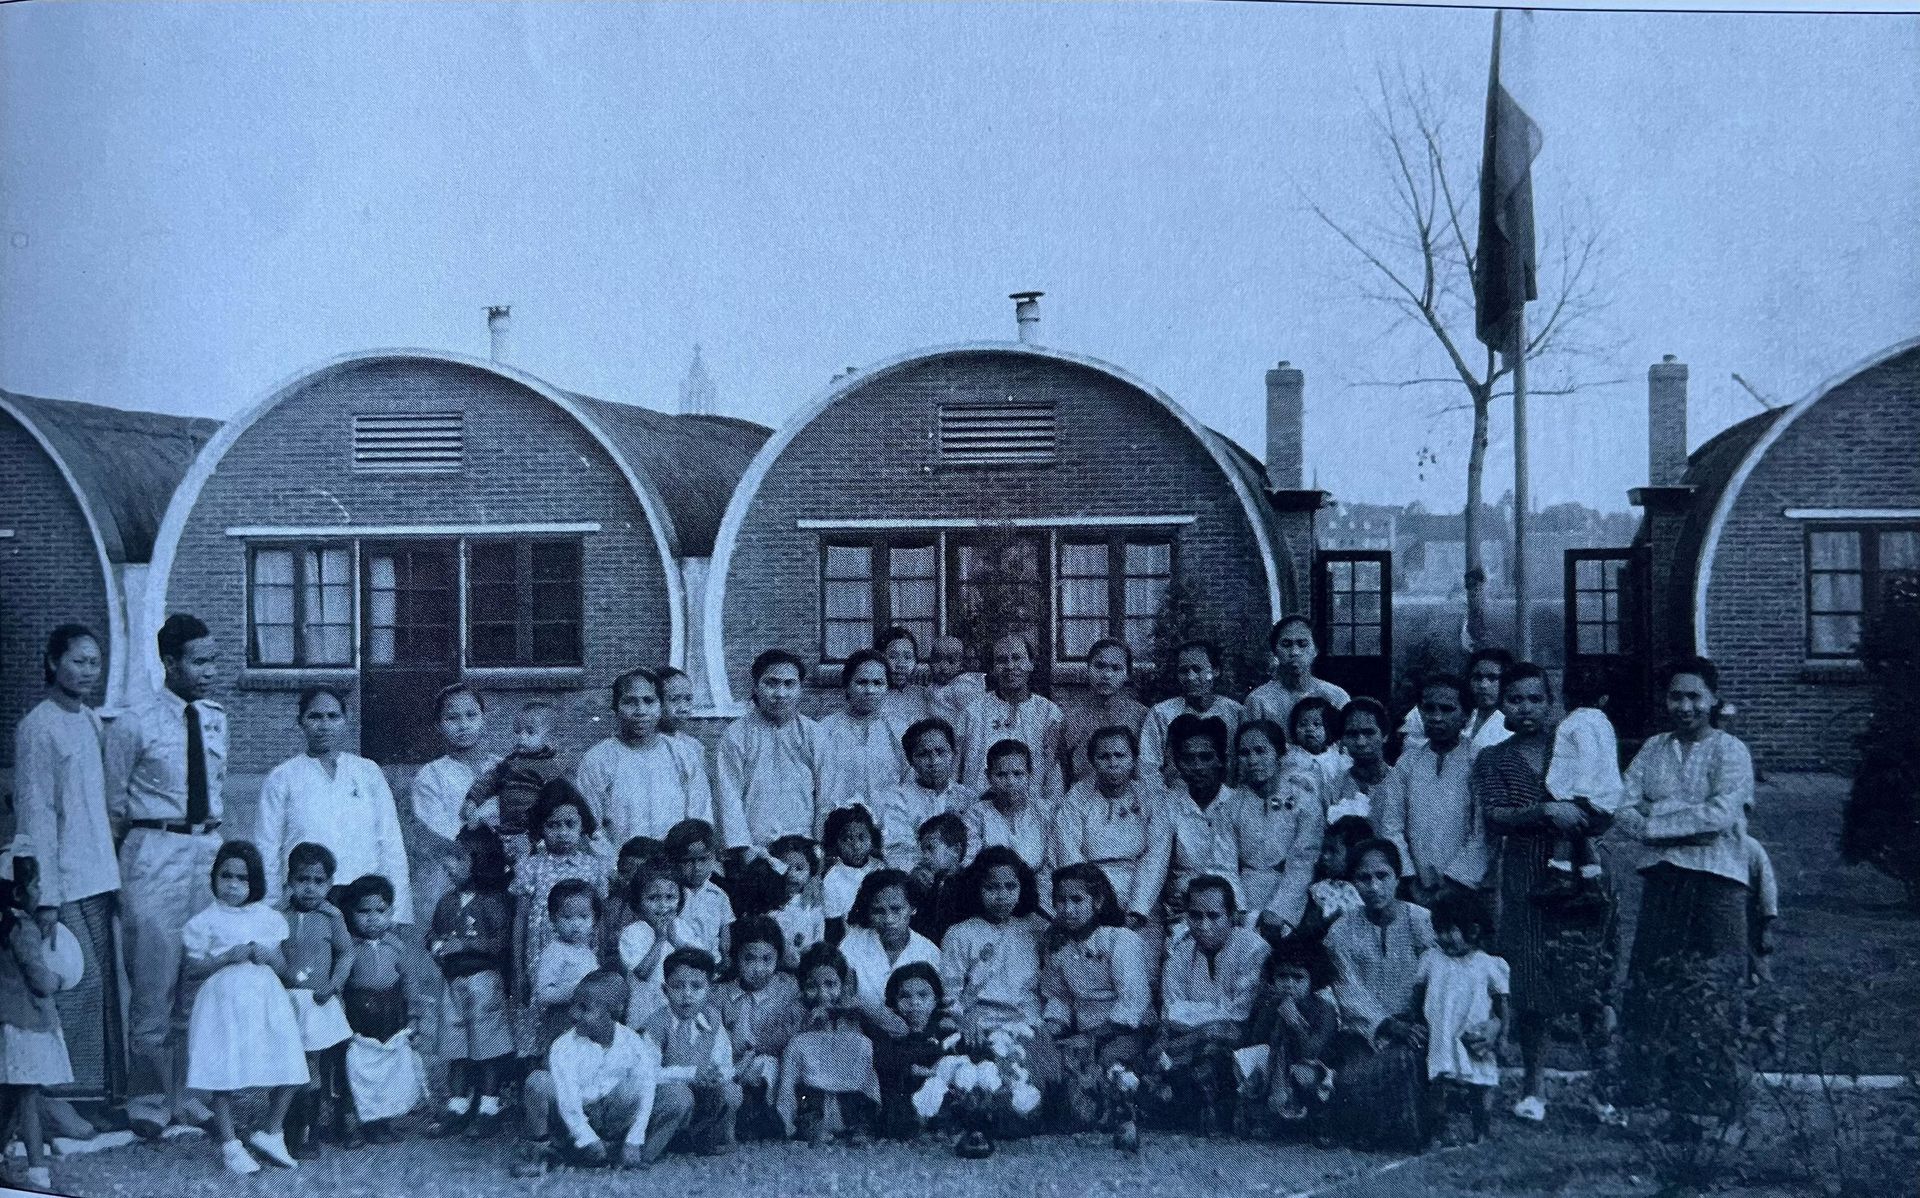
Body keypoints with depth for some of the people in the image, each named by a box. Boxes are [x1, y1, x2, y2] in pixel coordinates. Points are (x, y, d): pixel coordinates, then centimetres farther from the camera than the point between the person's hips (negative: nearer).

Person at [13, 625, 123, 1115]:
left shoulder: (94, 722, 13)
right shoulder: (37, 728, -9)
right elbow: (34, 814, -12)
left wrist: (114, 876, 14)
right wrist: (46, 896, -16)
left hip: (99, 879, 7)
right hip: (65, 885, -7)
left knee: (104, 987, 8)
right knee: (77, 984, -8)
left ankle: (103, 1094, 14)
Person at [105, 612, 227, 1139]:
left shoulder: (216, 719, 9)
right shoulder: (134, 725, -8)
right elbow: (114, 802, 0)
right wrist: (137, 852, 5)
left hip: (209, 848, 5)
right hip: (155, 856, -5)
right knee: (154, 980, -2)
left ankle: (188, 1095, 20)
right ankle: (148, 1101, 11)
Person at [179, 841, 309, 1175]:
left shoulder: (268, 918, 10)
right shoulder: (206, 921, -1)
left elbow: (283, 968, 13)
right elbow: (191, 970, -5)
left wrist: (268, 956, -9)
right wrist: (228, 957, -16)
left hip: (266, 1001, 4)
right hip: (225, 1004, -3)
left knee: (288, 1071, -1)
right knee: (224, 1074, -3)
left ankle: (271, 1134, 18)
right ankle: (229, 1145, 11)